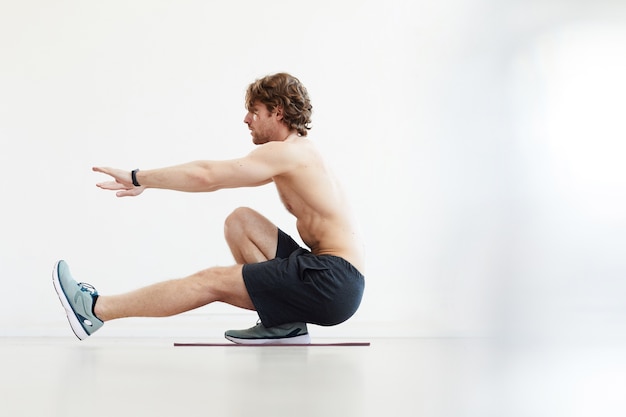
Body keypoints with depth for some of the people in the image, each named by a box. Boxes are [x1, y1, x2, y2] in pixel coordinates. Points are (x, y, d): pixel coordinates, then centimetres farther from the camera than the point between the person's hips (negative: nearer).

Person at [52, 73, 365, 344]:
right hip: (330, 272, 9)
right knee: (239, 221, 13)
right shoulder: (296, 153, 20)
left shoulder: (286, 153, -10)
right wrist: (143, 183, 15)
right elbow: (217, 177, 20)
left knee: (212, 282, -7)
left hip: (334, 282, -9)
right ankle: (284, 323, 6)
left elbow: (207, 176, -16)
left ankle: (96, 310, 3)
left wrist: (138, 178, -6)